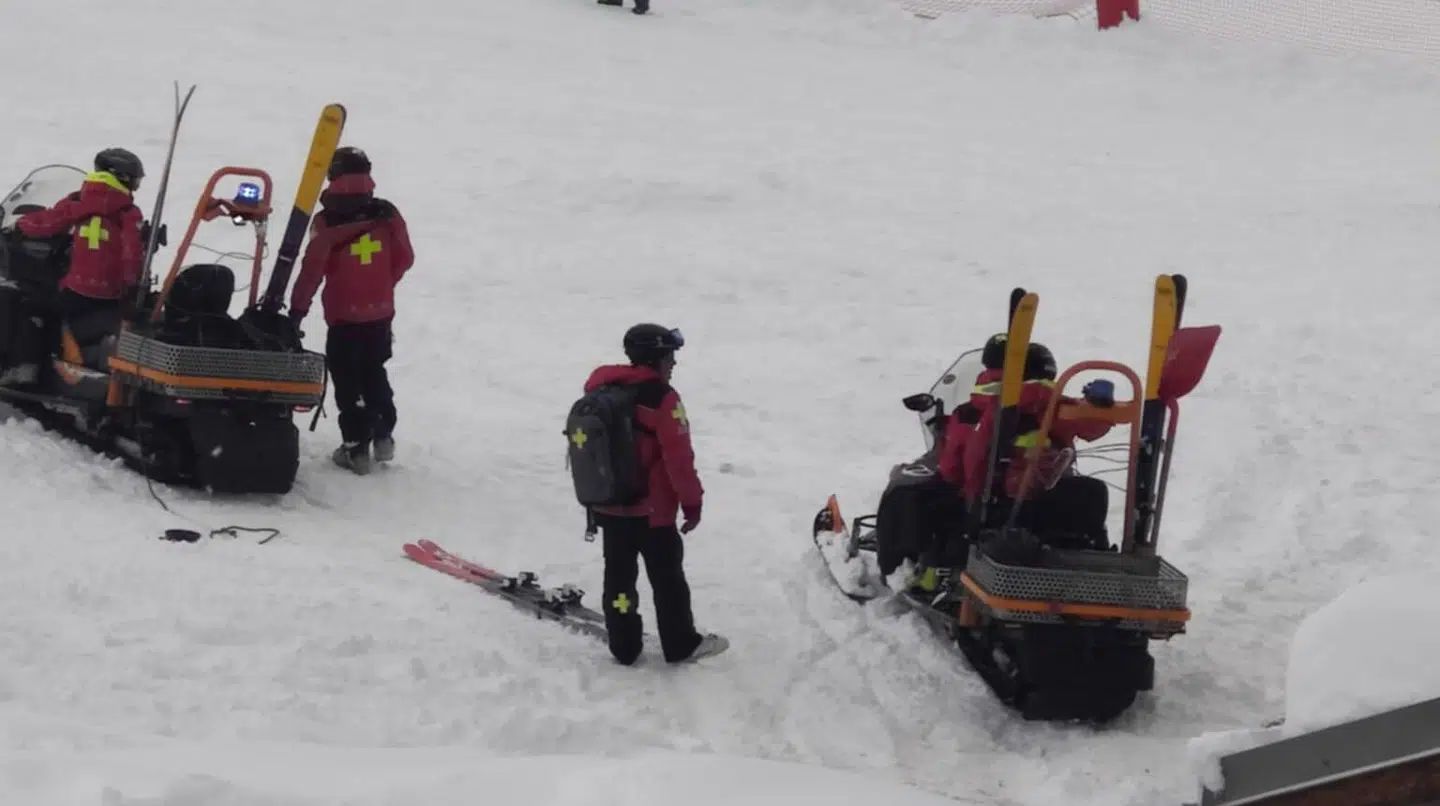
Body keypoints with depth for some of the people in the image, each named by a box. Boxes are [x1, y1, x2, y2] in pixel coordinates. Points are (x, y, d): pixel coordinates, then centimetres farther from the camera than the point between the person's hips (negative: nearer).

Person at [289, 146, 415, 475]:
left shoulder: (328, 220, -14)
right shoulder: (386, 214, -1)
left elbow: (313, 268, -16)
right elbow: (405, 258, 4)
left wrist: (298, 308, -9)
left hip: (344, 315, -4)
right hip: (381, 312, 4)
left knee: (348, 380, 4)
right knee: (375, 373, 22)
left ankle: (356, 447, 4)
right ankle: (383, 435, 25)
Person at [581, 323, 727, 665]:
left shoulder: (601, 389, 4)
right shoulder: (661, 398, -18)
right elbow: (678, 457, -18)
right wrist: (692, 501, -8)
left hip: (608, 506, 6)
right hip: (652, 509, -6)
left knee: (619, 574, 13)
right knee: (667, 576, 7)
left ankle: (624, 646, 20)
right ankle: (681, 645, 16)